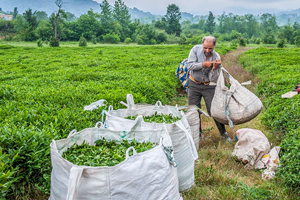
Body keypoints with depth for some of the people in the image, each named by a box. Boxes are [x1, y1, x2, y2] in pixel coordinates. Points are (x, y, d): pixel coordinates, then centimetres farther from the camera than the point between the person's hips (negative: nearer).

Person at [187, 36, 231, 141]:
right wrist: (203, 64, -25)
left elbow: (213, 78, -16)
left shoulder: (216, 57, -12)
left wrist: (215, 68, -33)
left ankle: (223, 133, 14)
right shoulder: (196, 49, -11)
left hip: (208, 86, -1)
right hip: (194, 84, 1)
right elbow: (189, 65, -17)